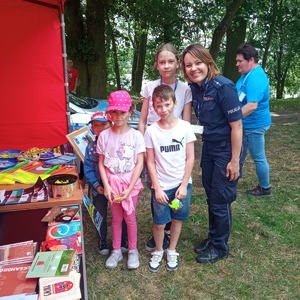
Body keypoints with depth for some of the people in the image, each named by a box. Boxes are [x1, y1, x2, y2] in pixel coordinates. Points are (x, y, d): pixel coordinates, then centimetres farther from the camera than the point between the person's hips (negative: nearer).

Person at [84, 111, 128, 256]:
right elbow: (88, 169, -1)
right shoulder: (90, 147, -1)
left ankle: (123, 239, 34)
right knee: (101, 216, 16)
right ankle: (102, 240, 37)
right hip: (99, 188, 3)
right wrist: (96, 185, -11)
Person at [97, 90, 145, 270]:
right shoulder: (104, 135, -5)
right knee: (116, 218, 15)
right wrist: (106, 186, -11)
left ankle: (133, 251, 29)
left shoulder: (136, 135, -10)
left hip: (131, 182, -2)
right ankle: (116, 251, 31)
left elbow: (139, 163, -11)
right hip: (112, 183, 2)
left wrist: (129, 188, -15)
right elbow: (101, 163, -1)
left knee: (130, 217, 11)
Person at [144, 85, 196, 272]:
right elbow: (150, 162, -5)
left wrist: (184, 185, -8)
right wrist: (157, 188, -9)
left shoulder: (185, 127, -8)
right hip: (161, 186, -1)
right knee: (159, 223, 7)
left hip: (182, 184, 1)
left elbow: (190, 159, -5)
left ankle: (172, 252, 35)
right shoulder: (151, 131, -8)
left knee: (177, 219, 14)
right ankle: (158, 251, 33)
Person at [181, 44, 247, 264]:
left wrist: (235, 160, -18)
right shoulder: (195, 87, 0)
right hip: (209, 146, 7)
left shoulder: (223, 86, -22)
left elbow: (236, 125, -20)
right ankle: (213, 237, 37)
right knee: (211, 196, 17)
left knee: (220, 200, 4)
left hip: (228, 148, -7)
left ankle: (220, 247, 24)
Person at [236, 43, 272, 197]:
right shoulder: (249, 74, 8)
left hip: (255, 124, -10)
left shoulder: (255, 78, -25)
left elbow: (252, 105, -33)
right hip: (247, 123, 10)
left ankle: (265, 188, 22)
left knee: (258, 157, 5)